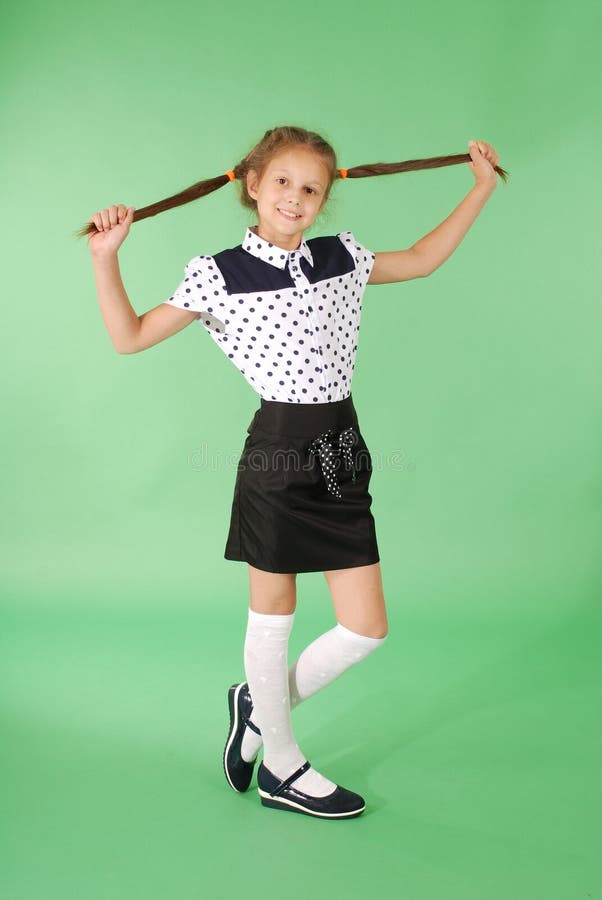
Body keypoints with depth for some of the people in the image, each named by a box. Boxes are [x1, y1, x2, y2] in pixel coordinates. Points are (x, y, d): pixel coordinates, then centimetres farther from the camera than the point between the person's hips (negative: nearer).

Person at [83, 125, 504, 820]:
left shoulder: (341, 257, 9)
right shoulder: (220, 275, -4)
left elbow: (420, 260, 24)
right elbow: (130, 337, 0)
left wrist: (481, 189, 25)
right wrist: (105, 259, -12)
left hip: (342, 451, 5)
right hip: (278, 452, -5)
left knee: (366, 630, 6)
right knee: (273, 617, 11)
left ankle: (262, 704, 32)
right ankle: (282, 767, 34)